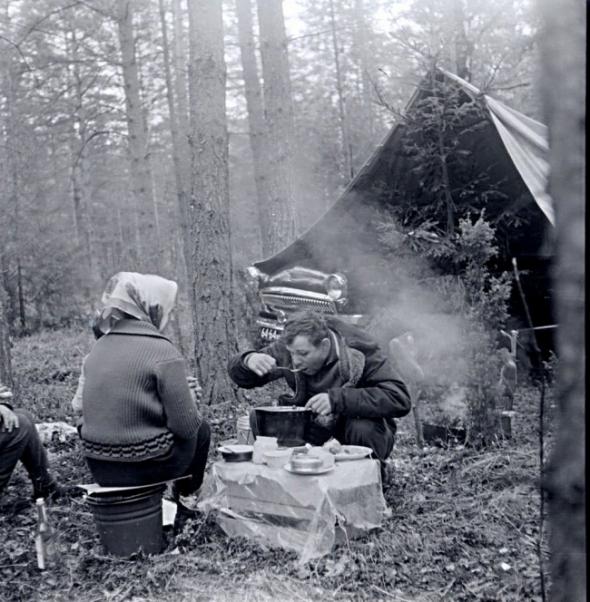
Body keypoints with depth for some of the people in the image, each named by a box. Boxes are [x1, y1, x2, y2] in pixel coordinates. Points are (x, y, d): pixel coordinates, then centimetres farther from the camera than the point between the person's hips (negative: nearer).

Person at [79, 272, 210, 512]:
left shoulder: (99, 347, 4)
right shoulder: (162, 351, -17)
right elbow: (186, 425, -16)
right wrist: (191, 403, 7)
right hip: (143, 468, -6)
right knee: (201, 430, 21)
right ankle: (186, 495, 38)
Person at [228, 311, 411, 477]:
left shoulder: (359, 352, -27)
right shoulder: (287, 347, -14)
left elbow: (400, 399, -36)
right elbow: (242, 378, -2)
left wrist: (337, 399, -44)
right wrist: (248, 361, -29)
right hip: (313, 419, 4)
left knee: (363, 429, -38)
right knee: (258, 418, -18)